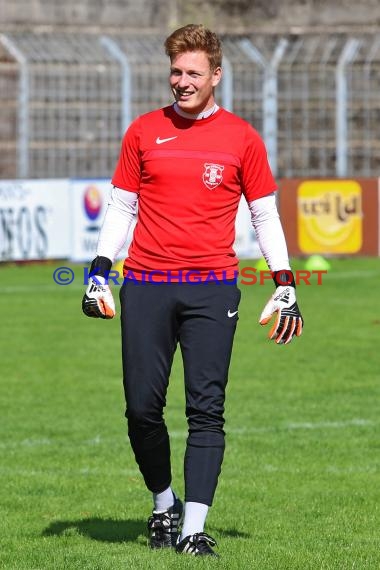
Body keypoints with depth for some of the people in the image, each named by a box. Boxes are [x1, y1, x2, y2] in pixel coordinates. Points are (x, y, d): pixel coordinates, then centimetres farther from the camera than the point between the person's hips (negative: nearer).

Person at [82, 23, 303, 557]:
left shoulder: (241, 137, 6)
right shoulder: (144, 131, 10)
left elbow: (265, 215, 11)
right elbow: (121, 207, 15)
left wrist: (285, 285, 3)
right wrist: (99, 273, 5)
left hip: (213, 287, -1)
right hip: (145, 286, 1)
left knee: (206, 409, -8)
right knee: (142, 408, -2)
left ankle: (194, 528, -7)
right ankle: (164, 504, 20)